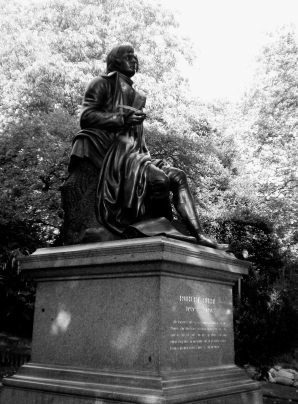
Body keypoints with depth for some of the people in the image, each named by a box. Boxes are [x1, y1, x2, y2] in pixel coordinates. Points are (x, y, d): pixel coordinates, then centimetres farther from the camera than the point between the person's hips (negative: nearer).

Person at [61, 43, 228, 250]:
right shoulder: (103, 83, 9)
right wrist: (123, 119, -14)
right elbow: (86, 117, -5)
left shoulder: (135, 96, 28)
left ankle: (199, 235, -17)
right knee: (159, 179, -29)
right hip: (108, 153, -7)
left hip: (131, 154, 7)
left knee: (178, 177, -10)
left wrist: (147, 157, 9)